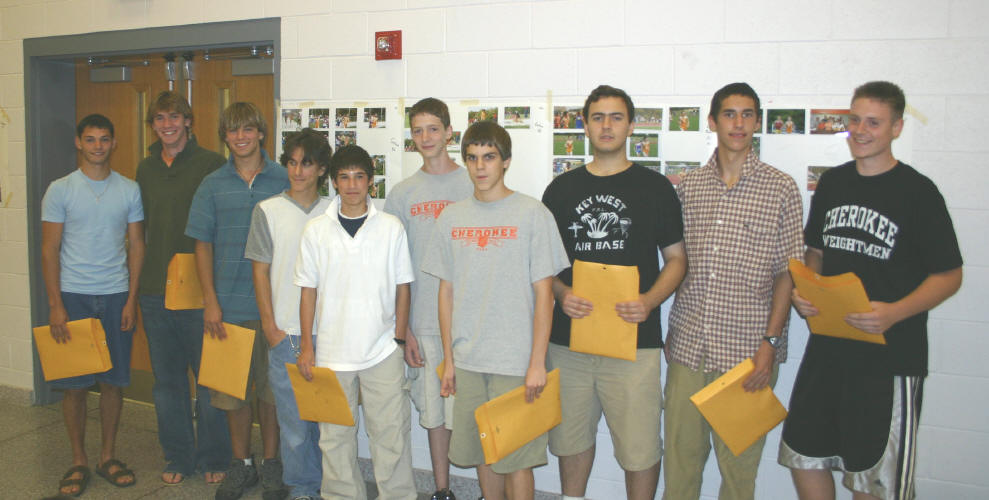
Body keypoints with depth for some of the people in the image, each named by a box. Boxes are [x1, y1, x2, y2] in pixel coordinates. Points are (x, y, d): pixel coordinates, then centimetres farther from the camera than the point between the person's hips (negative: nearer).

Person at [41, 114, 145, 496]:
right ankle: (78, 462, 18)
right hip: (73, 295, -1)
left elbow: (136, 245, 6)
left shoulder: (130, 190, 5)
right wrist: (55, 305, -7)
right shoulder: (60, 190, 0)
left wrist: (132, 298, 0)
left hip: (116, 296, 1)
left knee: (114, 379, 7)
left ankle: (108, 456, 21)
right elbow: (49, 250, -1)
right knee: (74, 383, 4)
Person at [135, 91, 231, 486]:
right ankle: (178, 457, 28)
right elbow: (145, 226, 20)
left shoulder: (210, 164, -5)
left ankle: (213, 458, 20)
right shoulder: (145, 169, 12)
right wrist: (155, 269, 12)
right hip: (155, 291, 5)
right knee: (166, 380, 13)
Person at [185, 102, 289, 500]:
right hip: (228, 304, 2)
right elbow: (202, 244, 6)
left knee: (271, 386, 8)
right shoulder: (213, 185, 5)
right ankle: (241, 464, 26)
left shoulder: (283, 180, 0)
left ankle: (271, 463, 24)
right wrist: (210, 301, -2)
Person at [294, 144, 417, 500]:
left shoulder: (391, 227, 0)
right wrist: (307, 346, 3)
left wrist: (399, 338, 2)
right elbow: (308, 291, 6)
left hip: (382, 350, -1)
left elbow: (402, 287, 5)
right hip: (331, 351, 1)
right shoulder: (316, 230, 2)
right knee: (335, 435, 11)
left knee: (391, 432, 4)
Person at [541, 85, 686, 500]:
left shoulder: (655, 187, 3)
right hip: (569, 336, 3)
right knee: (572, 436, 15)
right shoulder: (561, 189, 9)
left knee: (640, 446, 3)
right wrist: (561, 294, -8)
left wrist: (649, 301, -13)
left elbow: (676, 258, 5)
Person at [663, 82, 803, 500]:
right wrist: (670, 330, 7)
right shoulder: (687, 186, 8)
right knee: (680, 453, 10)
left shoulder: (781, 190, 0)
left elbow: (787, 273, -1)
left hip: (747, 350, -2)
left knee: (739, 458, 7)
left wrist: (771, 342, -8)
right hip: (688, 344, 2)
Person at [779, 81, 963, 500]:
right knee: (803, 454, 12)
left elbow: (949, 275, -7)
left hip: (890, 355, -5)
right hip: (828, 346, 5)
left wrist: (894, 313, -24)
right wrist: (805, 291, -4)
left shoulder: (917, 191, -8)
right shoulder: (832, 183, 8)